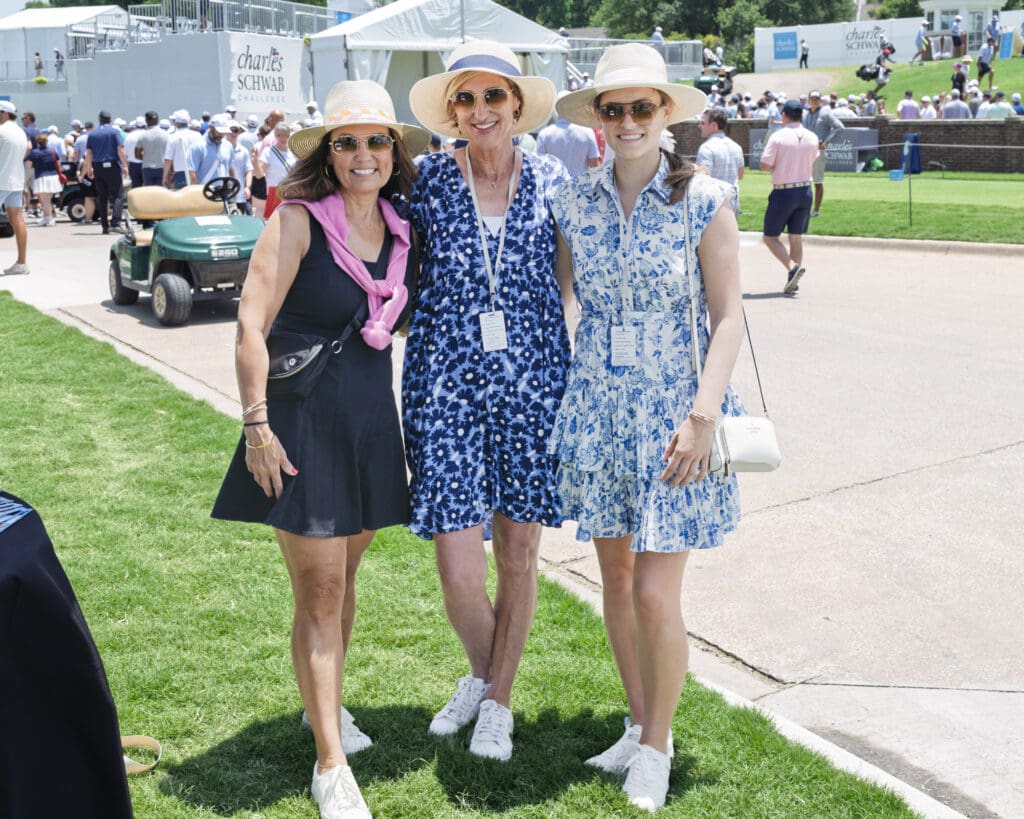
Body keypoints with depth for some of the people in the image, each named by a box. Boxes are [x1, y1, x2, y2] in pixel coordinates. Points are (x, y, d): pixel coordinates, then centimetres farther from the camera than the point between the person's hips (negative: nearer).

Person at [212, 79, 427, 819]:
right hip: (302, 421, -5)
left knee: (344, 571, 18)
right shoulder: (301, 220, -11)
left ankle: (327, 702, 39)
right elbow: (252, 322, -14)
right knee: (319, 591, -3)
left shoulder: (401, 228, 5)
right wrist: (256, 424, -17)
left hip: (371, 417, 5)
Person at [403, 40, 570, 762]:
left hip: (532, 382, 1)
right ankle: (481, 673, 29)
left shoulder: (553, 180, 4)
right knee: (460, 571, -5)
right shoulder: (427, 180, 1)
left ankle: (498, 701, 30)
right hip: (448, 383, -1)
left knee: (519, 555, 9)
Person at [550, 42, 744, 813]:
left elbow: (727, 316, -7)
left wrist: (703, 415, -17)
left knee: (656, 593, -5)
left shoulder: (705, 201, -8)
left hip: (672, 405, -4)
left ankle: (657, 748, 17)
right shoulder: (575, 203, 2)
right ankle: (639, 725, 31)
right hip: (596, 403, 4)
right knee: (615, 576, 12)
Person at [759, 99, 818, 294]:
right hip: (805, 191, 5)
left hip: (783, 192, -5)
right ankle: (793, 282, 12)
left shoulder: (777, 137, -12)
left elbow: (764, 165, -15)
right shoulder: (812, 137, 3)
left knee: (770, 237, 4)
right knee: (797, 238, 11)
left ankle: (792, 267, -17)